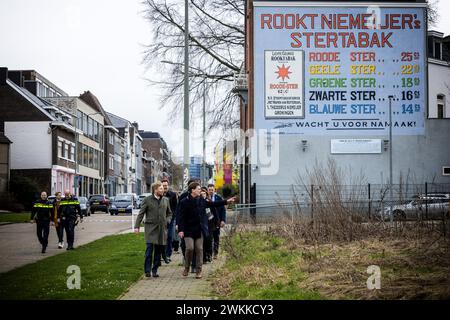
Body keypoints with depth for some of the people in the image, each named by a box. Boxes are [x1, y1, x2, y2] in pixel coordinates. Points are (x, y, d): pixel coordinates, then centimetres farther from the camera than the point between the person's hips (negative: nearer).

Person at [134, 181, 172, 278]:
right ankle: (147, 270, -5)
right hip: (151, 228, -4)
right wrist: (137, 226, -7)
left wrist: (167, 221, 2)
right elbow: (141, 214, -1)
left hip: (162, 229, 4)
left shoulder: (165, 200, 12)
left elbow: (169, 213, 22)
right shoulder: (147, 200, -1)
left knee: (158, 251, 6)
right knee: (149, 249, -10)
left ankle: (155, 270, 14)